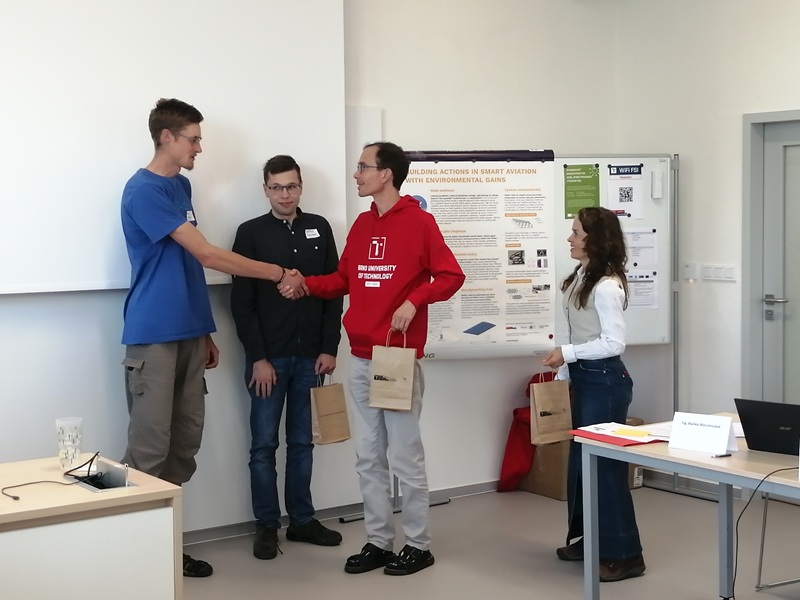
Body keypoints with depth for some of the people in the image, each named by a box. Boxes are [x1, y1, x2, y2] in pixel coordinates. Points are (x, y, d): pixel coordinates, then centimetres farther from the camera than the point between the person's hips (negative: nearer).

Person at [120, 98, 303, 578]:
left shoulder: (182, 186, 16)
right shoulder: (145, 190, -13)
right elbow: (207, 255, -16)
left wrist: (204, 332, 19)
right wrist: (277, 274, -10)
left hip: (189, 334, 9)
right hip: (154, 337, -9)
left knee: (185, 445, 9)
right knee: (150, 450, -6)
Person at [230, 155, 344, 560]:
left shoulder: (319, 229, 7)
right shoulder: (251, 233, -2)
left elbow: (334, 291, 6)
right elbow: (242, 302, -6)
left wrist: (329, 348, -1)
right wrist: (257, 357, -11)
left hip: (309, 357, 3)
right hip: (268, 357, -3)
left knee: (302, 443, 11)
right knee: (264, 445, 3)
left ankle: (302, 520, 20)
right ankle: (267, 525, 12)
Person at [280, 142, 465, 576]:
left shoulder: (419, 222, -7)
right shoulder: (361, 225, 13)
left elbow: (451, 276, -8)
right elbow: (344, 279, 16)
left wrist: (414, 302, -20)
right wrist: (306, 285, 0)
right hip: (361, 359, 7)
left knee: (404, 456, 0)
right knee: (368, 457, 10)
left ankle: (418, 545, 12)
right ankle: (378, 542, 20)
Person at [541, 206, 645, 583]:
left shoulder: (606, 285, -19)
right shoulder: (581, 277, 10)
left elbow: (614, 342, -22)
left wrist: (567, 353, -17)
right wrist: (562, 373, 16)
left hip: (605, 381, -10)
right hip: (583, 378, 10)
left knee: (604, 463, -4)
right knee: (580, 460, 15)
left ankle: (624, 554, 5)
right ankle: (589, 540, 28)